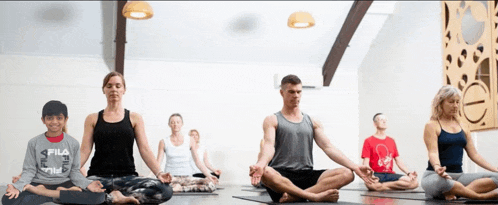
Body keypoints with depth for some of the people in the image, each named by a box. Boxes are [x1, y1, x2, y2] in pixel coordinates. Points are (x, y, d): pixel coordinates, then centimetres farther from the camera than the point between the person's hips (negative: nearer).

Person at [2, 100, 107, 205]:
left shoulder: (73, 144, 5)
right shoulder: (34, 143, 4)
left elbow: (74, 172, 5)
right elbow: (29, 170, 2)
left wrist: (88, 184, -14)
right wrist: (18, 186, -18)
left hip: (64, 183, 1)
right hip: (39, 183, 0)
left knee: (100, 196, -25)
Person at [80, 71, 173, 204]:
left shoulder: (134, 118, 12)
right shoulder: (93, 119, 13)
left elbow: (145, 150, 4)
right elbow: (85, 151, 4)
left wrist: (159, 173, -13)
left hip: (127, 177, 1)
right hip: (98, 177, -1)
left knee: (165, 190, -30)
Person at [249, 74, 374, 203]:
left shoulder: (312, 122, 20)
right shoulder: (272, 120, 9)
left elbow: (328, 148, 11)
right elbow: (269, 146, -9)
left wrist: (355, 167, -4)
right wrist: (260, 164, -33)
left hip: (307, 175, 4)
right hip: (281, 176, -4)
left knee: (347, 174, -21)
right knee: (265, 173, -40)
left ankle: (295, 196, -36)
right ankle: (315, 196, -34)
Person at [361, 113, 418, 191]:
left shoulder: (391, 141, 20)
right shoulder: (369, 141, 5)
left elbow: (399, 161, 17)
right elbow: (366, 163, -4)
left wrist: (409, 173, -1)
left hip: (390, 174, 5)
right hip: (376, 174, -5)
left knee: (414, 182, -22)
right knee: (370, 184, -43)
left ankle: (381, 186, -17)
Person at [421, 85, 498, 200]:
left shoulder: (463, 127, 16)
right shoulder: (432, 126, -1)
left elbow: (474, 154, 15)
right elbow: (433, 152, -15)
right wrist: (437, 167, -37)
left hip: (458, 175, 6)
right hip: (435, 176, -6)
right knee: (440, 182, -44)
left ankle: (454, 192, -30)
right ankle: (482, 196, -27)